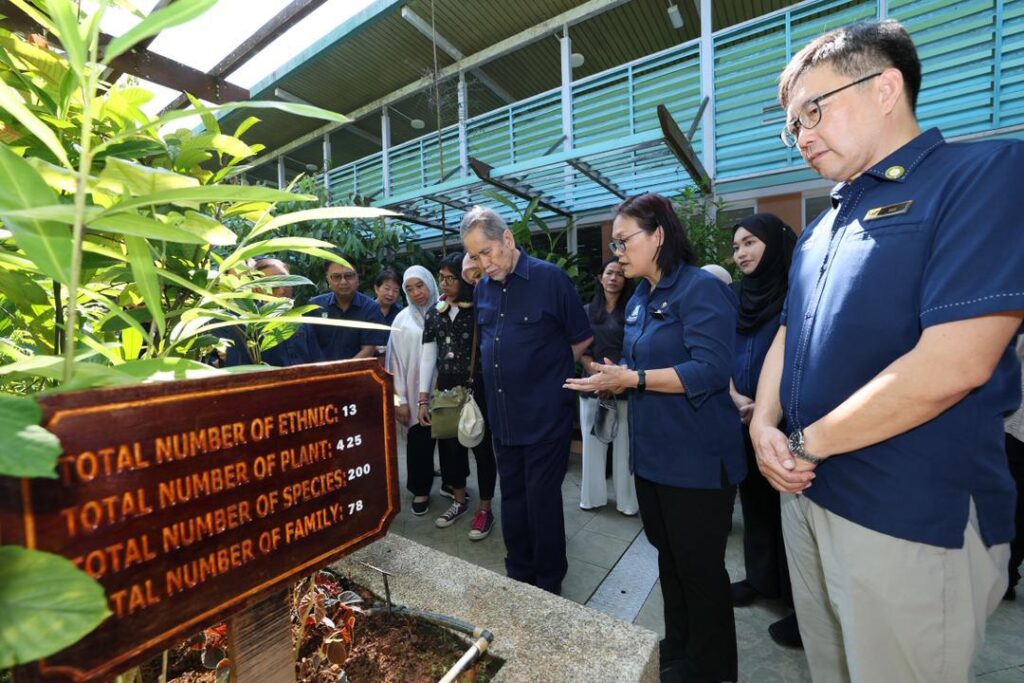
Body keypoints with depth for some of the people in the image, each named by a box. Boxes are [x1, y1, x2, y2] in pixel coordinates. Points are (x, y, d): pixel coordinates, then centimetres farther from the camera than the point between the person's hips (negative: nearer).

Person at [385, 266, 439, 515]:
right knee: (419, 442, 7)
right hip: (416, 392, 0)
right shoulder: (403, 320, 2)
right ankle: (421, 490, 26)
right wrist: (400, 399, -4)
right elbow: (396, 360, 0)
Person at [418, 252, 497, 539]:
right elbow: (428, 356, 6)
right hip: (446, 388, 5)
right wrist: (423, 397, 4)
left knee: (482, 446, 6)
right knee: (449, 444, 14)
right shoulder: (434, 313, 6)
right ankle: (459, 500, 36)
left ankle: (485, 509, 23)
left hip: (477, 388, -5)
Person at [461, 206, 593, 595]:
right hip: (502, 416, 6)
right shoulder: (483, 288, 7)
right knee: (512, 498, 17)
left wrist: (547, 373, 2)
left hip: (545, 416, -5)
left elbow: (583, 339, -3)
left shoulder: (550, 278, -9)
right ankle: (518, 576, 37)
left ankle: (548, 586, 28)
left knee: (543, 501, 6)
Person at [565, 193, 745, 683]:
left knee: (700, 567, 10)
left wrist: (630, 379, -26)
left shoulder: (702, 289, -15)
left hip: (697, 459, -8)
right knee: (669, 559, 23)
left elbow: (711, 370, -24)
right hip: (652, 453, 8)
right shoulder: (639, 300, 10)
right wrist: (612, 378, 0)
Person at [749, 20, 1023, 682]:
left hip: (916, 520, -7)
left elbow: (952, 364, -22)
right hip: (808, 495, 7)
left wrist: (805, 445, -14)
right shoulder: (823, 226, 11)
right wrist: (765, 425, -4)